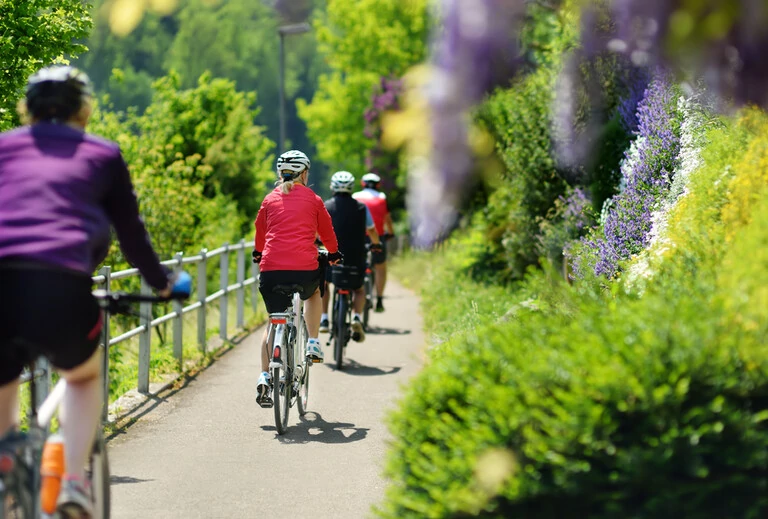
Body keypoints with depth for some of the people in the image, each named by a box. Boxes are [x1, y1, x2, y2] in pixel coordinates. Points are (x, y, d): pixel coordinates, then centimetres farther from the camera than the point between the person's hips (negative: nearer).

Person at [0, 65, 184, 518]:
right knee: (84, 377, 29)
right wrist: (162, 282, 46)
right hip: (61, 289, -1)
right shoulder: (103, 155, 23)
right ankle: (74, 482, 11)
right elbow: (132, 234, 28)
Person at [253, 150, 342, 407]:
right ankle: (313, 343, 23)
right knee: (313, 293, 35)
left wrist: (258, 252, 48)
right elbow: (327, 231, 20)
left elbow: (260, 231, 27)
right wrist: (334, 253, 40)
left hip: (271, 270, 1)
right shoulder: (313, 199, 10)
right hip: (304, 269, -1)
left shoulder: (270, 199, 15)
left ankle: (264, 377, 0)